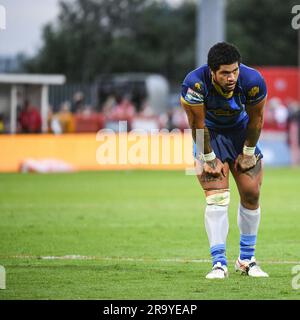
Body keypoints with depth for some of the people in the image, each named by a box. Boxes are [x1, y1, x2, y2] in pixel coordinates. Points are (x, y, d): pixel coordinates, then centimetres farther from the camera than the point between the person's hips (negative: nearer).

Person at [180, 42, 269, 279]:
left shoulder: (253, 81, -28)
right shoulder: (194, 84, -34)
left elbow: (255, 120, -11)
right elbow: (198, 124, -21)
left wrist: (248, 153, -4)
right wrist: (209, 159, -16)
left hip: (241, 131, 3)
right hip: (209, 133, -3)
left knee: (251, 195, 0)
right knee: (217, 198, -16)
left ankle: (247, 260, 16)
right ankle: (219, 263, -17)